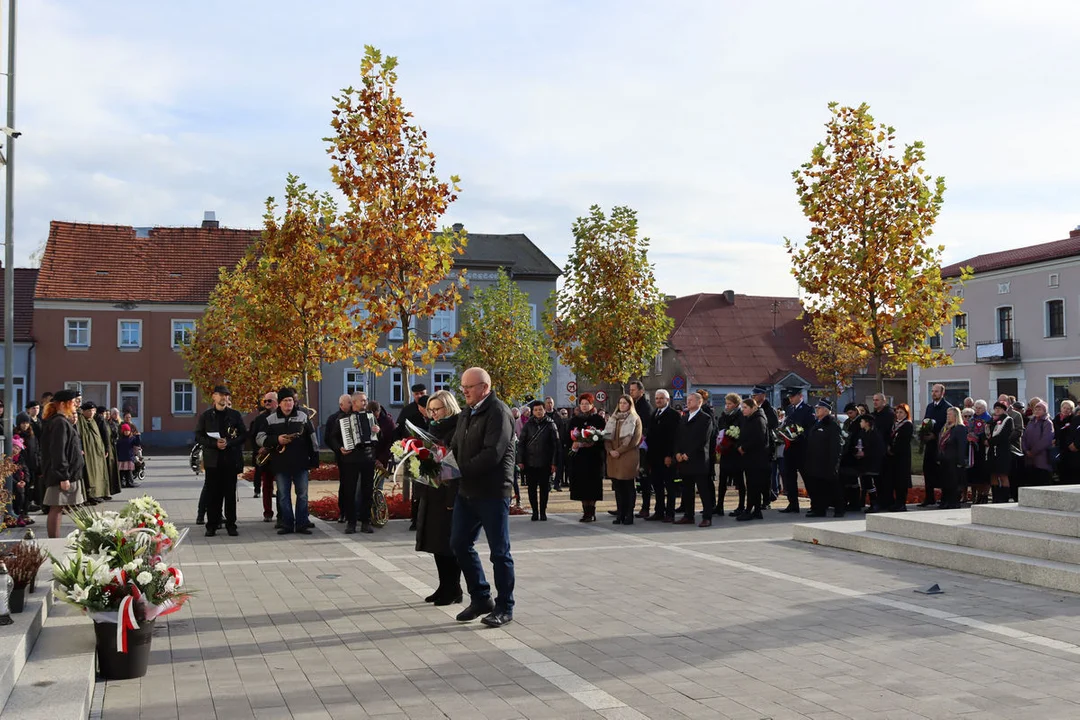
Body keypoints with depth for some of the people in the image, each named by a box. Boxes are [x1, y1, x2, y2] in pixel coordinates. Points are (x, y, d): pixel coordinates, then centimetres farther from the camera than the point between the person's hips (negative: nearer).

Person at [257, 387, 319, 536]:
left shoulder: (303, 417, 5)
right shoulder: (270, 419, 4)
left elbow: (312, 438, 7)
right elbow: (259, 438, 1)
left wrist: (314, 458, 3)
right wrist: (276, 440, -14)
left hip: (301, 463, 0)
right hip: (281, 465, 0)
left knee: (302, 494, 2)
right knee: (283, 496, 5)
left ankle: (302, 524, 9)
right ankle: (287, 525, 12)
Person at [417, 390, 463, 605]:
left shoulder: (459, 428, -13)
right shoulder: (436, 427, 14)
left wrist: (453, 498, -22)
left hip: (450, 492, -8)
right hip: (432, 492, 8)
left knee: (449, 542, -1)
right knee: (436, 541, 12)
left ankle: (453, 590, 9)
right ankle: (444, 587, 21)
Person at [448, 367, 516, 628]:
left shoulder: (498, 412, -13)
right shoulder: (468, 415, 15)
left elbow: (493, 453, -23)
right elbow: (456, 448, 16)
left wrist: (461, 470, -23)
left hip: (492, 492, -9)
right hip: (466, 491, 9)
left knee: (499, 551, 2)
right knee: (460, 543, 10)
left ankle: (504, 607, 14)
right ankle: (480, 598, 24)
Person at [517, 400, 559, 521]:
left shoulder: (550, 425, 3)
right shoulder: (528, 425, 5)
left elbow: (556, 445, 2)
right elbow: (521, 443, 5)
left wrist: (554, 462, -5)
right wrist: (520, 461, -2)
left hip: (545, 464, -1)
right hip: (530, 463, 1)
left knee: (544, 488, 4)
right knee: (532, 488, 4)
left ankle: (543, 511, 14)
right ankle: (535, 511, 13)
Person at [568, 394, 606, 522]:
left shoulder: (598, 419, 2)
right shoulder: (575, 420, 12)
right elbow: (570, 437, 11)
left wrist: (593, 443, -18)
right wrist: (573, 445, -9)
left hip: (594, 457, -3)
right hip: (579, 456, 3)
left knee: (592, 484, -4)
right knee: (581, 484, 1)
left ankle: (591, 511, 1)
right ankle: (585, 511, 8)